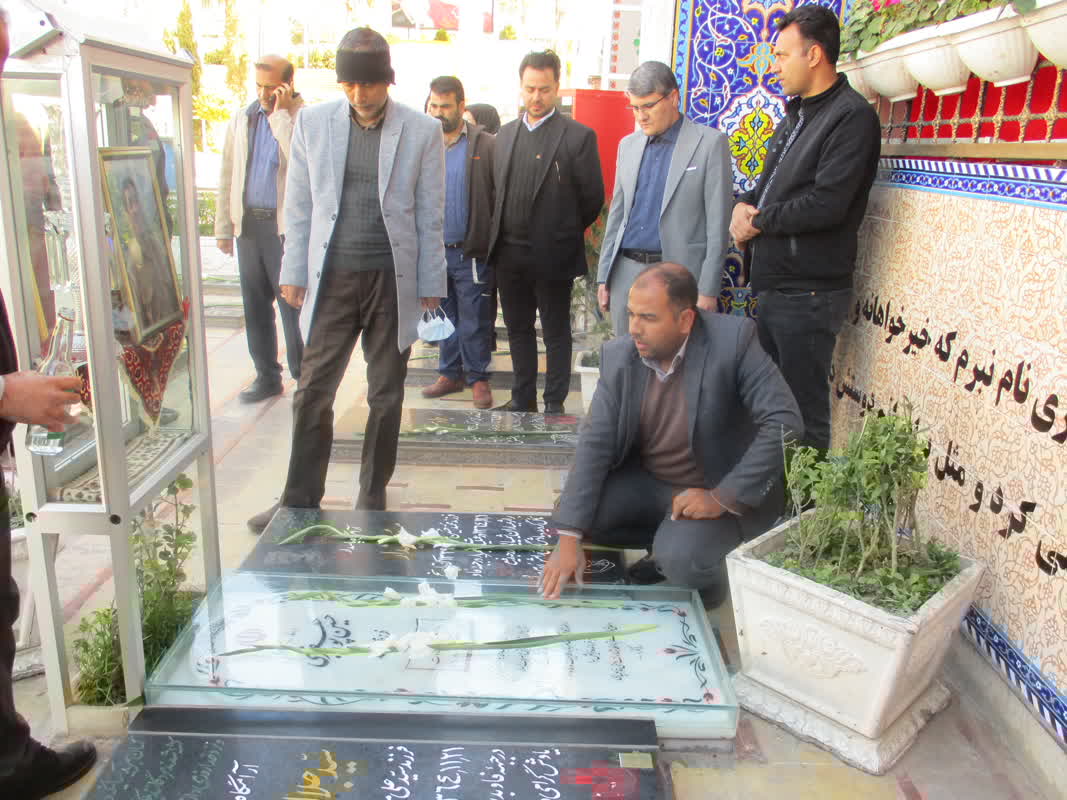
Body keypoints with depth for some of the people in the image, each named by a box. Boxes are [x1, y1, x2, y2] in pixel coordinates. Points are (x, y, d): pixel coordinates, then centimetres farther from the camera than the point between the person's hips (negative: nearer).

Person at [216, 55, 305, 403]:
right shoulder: (243, 119, 13)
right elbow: (228, 175, 15)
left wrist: (280, 113, -16)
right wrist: (223, 226, 12)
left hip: (286, 224, -6)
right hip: (248, 222, 6)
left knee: (292, 302, -4)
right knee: (255, 304, 10)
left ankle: (303, 374, 8)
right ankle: (267, 376, 21)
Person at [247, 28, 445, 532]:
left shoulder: (423, 131, -2)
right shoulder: (312, 122, 3)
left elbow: (430, 217, 0)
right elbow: (299, 206, 7)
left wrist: (430, 286, 0)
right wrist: (294, 273, 4)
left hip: (393, 281, -1)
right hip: (332, 279, 1)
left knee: (386, 396, 9)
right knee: (312, 392, 4)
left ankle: (373, 496, 26)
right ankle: (299, 500, 18)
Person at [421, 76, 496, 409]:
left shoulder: (485, 145, -4)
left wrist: (493, 243, -11)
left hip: (472, 252, -4)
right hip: (433, 250, 4)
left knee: (475, 320, 3)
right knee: (444, 317, 15)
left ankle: (478, 378, 16)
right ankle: (450, 373, 28)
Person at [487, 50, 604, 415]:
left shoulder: (578, 136, -7)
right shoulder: (506, 133, 10)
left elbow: (592, 198, -3)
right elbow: (498, 189, 16)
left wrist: (564, 234, 4)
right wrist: (502, 236, 9)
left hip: (552, 255, -5)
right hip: (509, 254, 6)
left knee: (556, 333, 6)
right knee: (518, 329, 15)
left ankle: (554, 404, 17)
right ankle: (523, 398, 28)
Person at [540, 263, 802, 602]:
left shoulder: (733, 339, -22)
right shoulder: (618, 355, -10)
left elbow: (784, 422, -23)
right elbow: (595, 444, -11)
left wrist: (723, 498, -25)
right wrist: (568, 539, -18)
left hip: (725, 490, -4)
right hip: (648, 483, 5)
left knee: (680, 560, -30)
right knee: (570, 513, -14)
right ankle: (665, 540, 10)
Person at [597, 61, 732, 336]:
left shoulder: (710, 143, -3)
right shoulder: (628, 145, 12)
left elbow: (718, 223, -6)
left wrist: (708, 290, -11)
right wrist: (603, 277, 11)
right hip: (626, 272, 5)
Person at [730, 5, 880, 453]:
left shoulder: (852, 117, -13)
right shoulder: (796, 114, 16)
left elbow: (826, 204, -23)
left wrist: (757, 222, -10)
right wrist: (743, 206, -1)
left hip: (808, 293, -9)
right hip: (773, 284, 9)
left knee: (804, 411, -1)